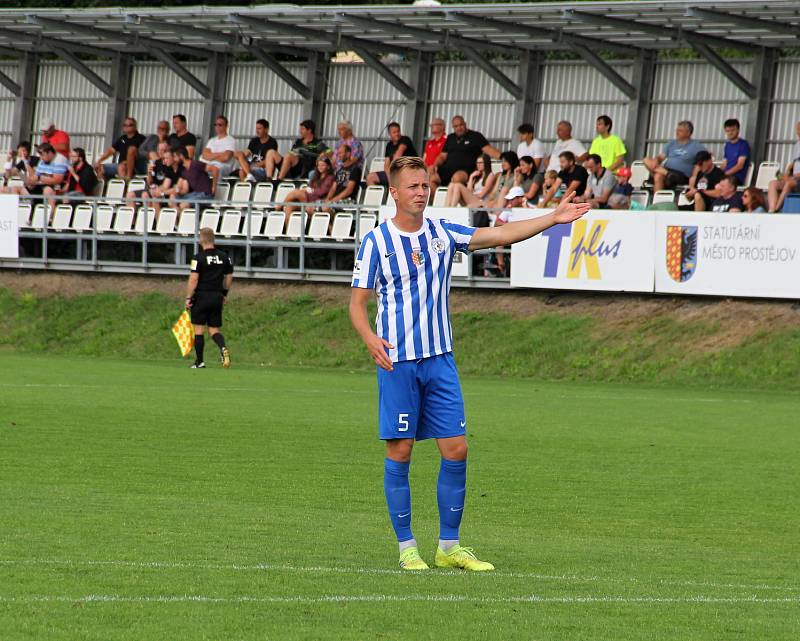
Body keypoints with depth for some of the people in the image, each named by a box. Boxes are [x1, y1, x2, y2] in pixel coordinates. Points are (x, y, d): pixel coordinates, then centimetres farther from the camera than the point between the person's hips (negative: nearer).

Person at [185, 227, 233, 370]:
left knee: (199, 329, 6)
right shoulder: (224, 257, 5)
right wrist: (224, 294, 23)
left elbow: (193, 279, -15)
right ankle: (223, 348, -20)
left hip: (201, 296, -4)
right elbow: (229, 277, 12)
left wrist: (188, 298, -9)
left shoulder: (199, 258, -12)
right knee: (214, 330, 9)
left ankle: (199, 361, 8)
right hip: (217, 297, 4)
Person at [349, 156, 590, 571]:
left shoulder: (442, 233, 7)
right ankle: (406, 547, 7)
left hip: (439, 359, 4)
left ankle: (449, 546, 9)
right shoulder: (375, 241, -3)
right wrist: (370, 339, -21)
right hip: (397, 363, -4)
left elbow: (499, 235, 2)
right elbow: (357, 303, -2)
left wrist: (553, 218, -8)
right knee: (400, 452, -2)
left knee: (456, 450, 0)